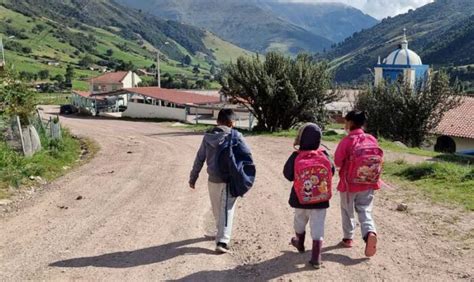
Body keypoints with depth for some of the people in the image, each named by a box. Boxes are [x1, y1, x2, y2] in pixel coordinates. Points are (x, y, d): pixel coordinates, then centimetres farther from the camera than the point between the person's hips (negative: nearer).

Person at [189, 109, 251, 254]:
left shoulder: (208, 136, 4)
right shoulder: (236, 136, -7)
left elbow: (199, 159, 7)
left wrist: (193, 178, 14)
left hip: (213, 180, 4)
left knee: (217, 210, 20)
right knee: (227, 210, 0)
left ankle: (221, 234, 40)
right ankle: (222, 241, -9)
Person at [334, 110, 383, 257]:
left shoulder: (347, 141, -16)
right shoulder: (372, 139, -2)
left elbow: (337, 162, -11)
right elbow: (378, 160, 6)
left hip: (349, 183, -3)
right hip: (368, 183, 3)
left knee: (347, 211, 16)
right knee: (365, 210, 10)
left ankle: (348, 238, 27)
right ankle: (370, 233, -14)